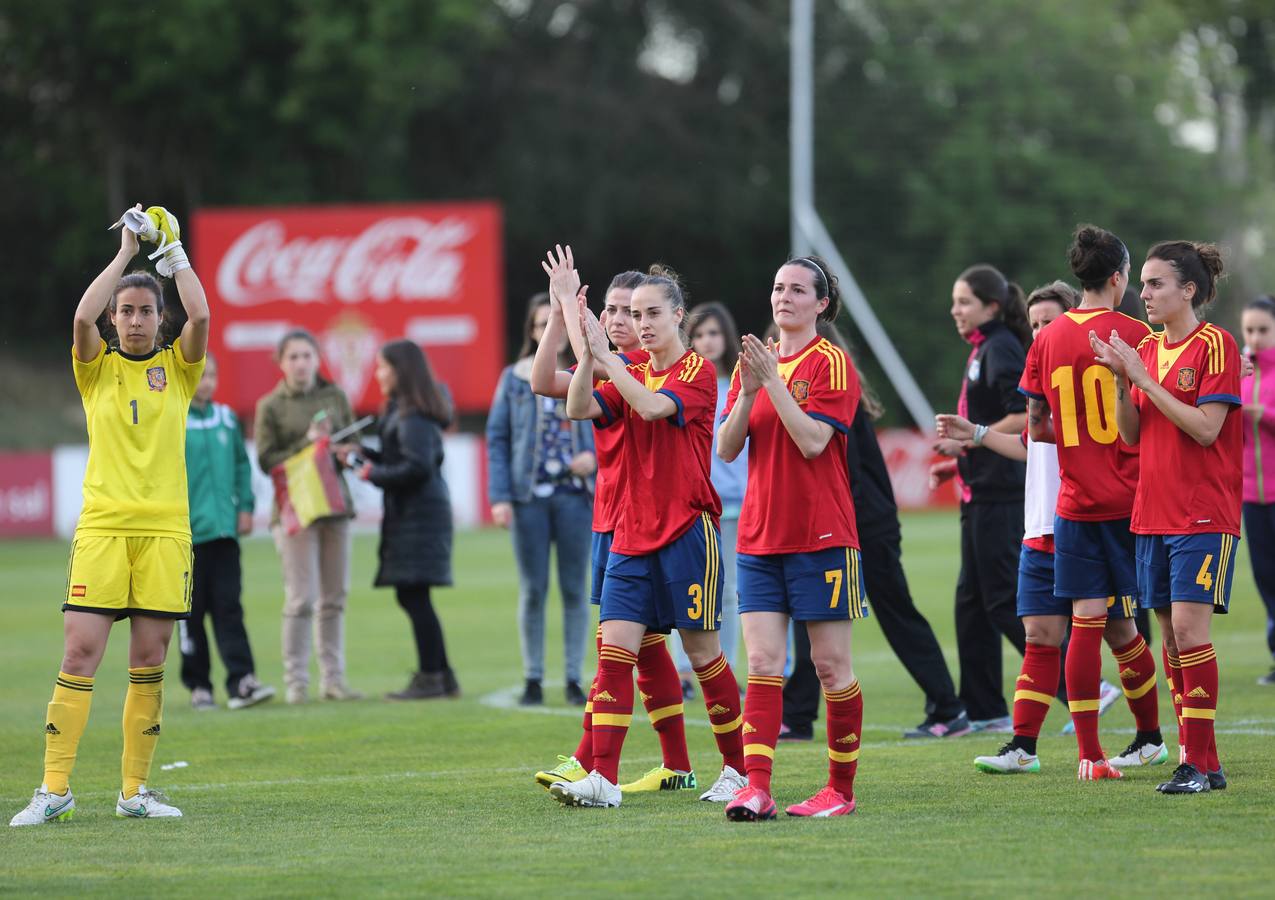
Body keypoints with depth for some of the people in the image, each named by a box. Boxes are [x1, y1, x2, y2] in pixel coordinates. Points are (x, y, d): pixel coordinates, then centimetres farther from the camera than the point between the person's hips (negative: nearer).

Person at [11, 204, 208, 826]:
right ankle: (54, 789, -8)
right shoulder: (97, 367, 8)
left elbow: (200, 316, -9)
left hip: (165, 529, 1)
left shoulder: (177, 368, 10)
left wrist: (173, 251, 2)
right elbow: (82, 318, -12)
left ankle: (135, 790, 9)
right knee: (80, 653, -8)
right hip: (101, 526, -1)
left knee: (149, 662, 2)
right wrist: (127, 251, -5)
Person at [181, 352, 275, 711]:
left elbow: (241, 464, 16)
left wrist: (245, 505, 6)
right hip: (186, 531, -3)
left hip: (223, 529, 3)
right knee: (191, 610, 4)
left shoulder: (226, 418, 10)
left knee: (228, 607, -4)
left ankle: (241, 681, -11)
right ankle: (198, 685, 11)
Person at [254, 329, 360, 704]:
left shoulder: (335, 397, 9)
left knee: (334, 598, 6)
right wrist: (306, 443, -15)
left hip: (335, 504, 4)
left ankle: (333, 678, 13)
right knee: (302, 598, -9)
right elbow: (266, 460, -4)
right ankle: (295, 681, -2)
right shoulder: (270, 406, 0)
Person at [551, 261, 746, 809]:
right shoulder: (631, 375, 13)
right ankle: (603, 779, -11)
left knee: (702, 651, 3)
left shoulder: (698, 372, -6)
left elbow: (653, 406, -25)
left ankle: (738, 768, 18)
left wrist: (605, 353, -24)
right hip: (631, 534, 5)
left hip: (687, 532, -5)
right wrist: (589, 352, -18)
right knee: (615, 648, -6)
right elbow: (579, 408, -3)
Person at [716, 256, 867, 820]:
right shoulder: (754, 361, 12)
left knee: (831, 665, 1)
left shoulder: (831, 364, -5)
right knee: (762, 663, -4)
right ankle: (756, 789, -11)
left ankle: (841, 789, 11)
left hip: (821, 538, -5)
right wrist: (748, 391, -9)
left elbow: (813, 441, -18)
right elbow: (726, 449, 6)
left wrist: (772, 380, -18)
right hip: (759, 536, 5)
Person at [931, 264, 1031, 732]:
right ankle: (983, 710, 14)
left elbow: (1024, 417, -23)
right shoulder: (984, 350, 17)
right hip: (983, 492, 10)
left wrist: (968, 440, -19)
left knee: (1005, 601, -9)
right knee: (972, 600, 11)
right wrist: (956, 463, 16)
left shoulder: (1000, 350, -12)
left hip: (1000, 495, -10)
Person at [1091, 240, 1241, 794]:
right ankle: (1198, 762, 11)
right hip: (1153, 514, 7)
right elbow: (1131, 435, 11)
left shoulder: (1215, 345, -8)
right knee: (1172, 637, 6)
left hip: (1203, 517, -7)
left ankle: (1198, 762, -11)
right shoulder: (1147, 349, 13)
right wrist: (1121, 380, -4)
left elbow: (1206, 428, -16)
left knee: (1189, 629, -13)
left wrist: (1145, 379, -15)